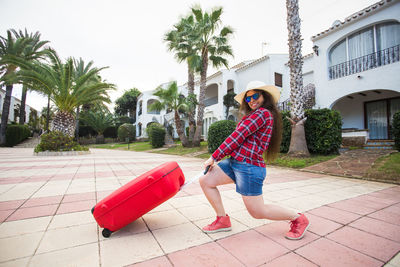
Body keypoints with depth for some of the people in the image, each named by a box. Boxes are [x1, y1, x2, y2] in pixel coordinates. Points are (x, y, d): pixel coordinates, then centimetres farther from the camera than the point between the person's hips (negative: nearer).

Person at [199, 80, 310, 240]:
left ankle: (298, 219, 27)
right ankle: (223, 220, 16)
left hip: (249, 166, -9)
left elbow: (237, 136, -14)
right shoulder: (252, 115, 20)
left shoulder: (262, 113, -10)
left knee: (258, 212, 3)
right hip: (234, 162, 10)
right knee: (205, 181, 3)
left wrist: (214, 157, -9)